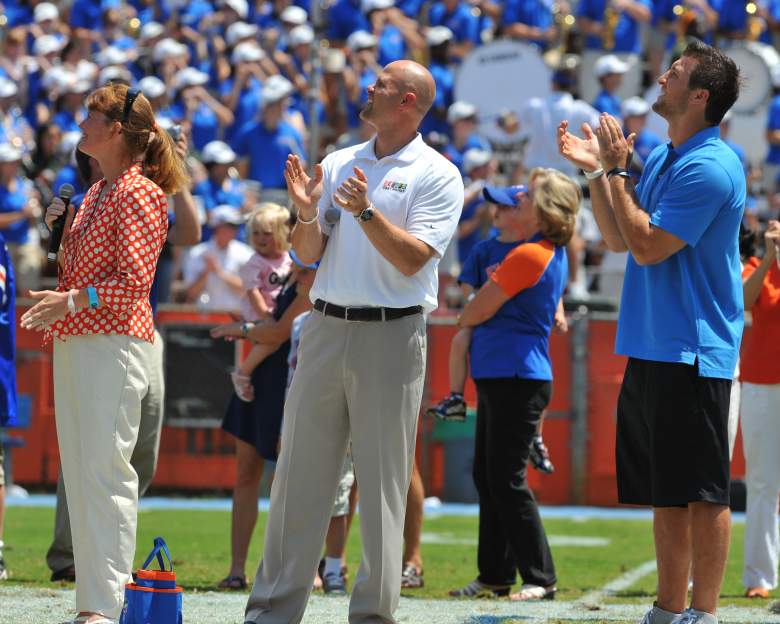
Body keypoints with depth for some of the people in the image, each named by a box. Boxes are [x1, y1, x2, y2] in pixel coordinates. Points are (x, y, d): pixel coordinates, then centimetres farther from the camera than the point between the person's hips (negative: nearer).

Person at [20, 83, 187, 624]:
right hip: (74, 343, 9)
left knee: (105, 468, -11)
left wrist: (71, 301, -22)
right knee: (79, 472, 8)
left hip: (114, 342, -9)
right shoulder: (95, 193, 18)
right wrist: (61, 233, 10)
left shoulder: (138, 194, -9)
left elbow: (134, 281, -17)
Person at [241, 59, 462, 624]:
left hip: (392, 336, -5)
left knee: (383, 481, -1)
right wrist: (308, 212, -9)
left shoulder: (437, 175, -2)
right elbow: (309, 254, 10)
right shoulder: (338, 164, 14)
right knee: (299, 473, 4)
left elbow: (412, 259, -12)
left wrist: (365, 211, -21)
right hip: (325, 327, 5)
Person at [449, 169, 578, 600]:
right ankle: (495, 575, 17)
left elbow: (472, 315, -11)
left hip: (516, 381, -10)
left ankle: (540, 578, -4)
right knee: (487, 478, 13)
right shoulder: (554, 254, 13)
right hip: (503, 376, 10)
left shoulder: (528, 256, -18)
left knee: (506, 482, -7)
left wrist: (487, 289, 7)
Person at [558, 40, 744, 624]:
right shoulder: (662, 158, 14)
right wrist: (596, 170, 11)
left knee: (702, 491, -4)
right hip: (651, 350, 9)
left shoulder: (710, 167, -15)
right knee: (665, 490, 13)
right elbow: (619, 238, 19)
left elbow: (647, 246, -18)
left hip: (694, 353, -9)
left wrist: (617, 170, -11)